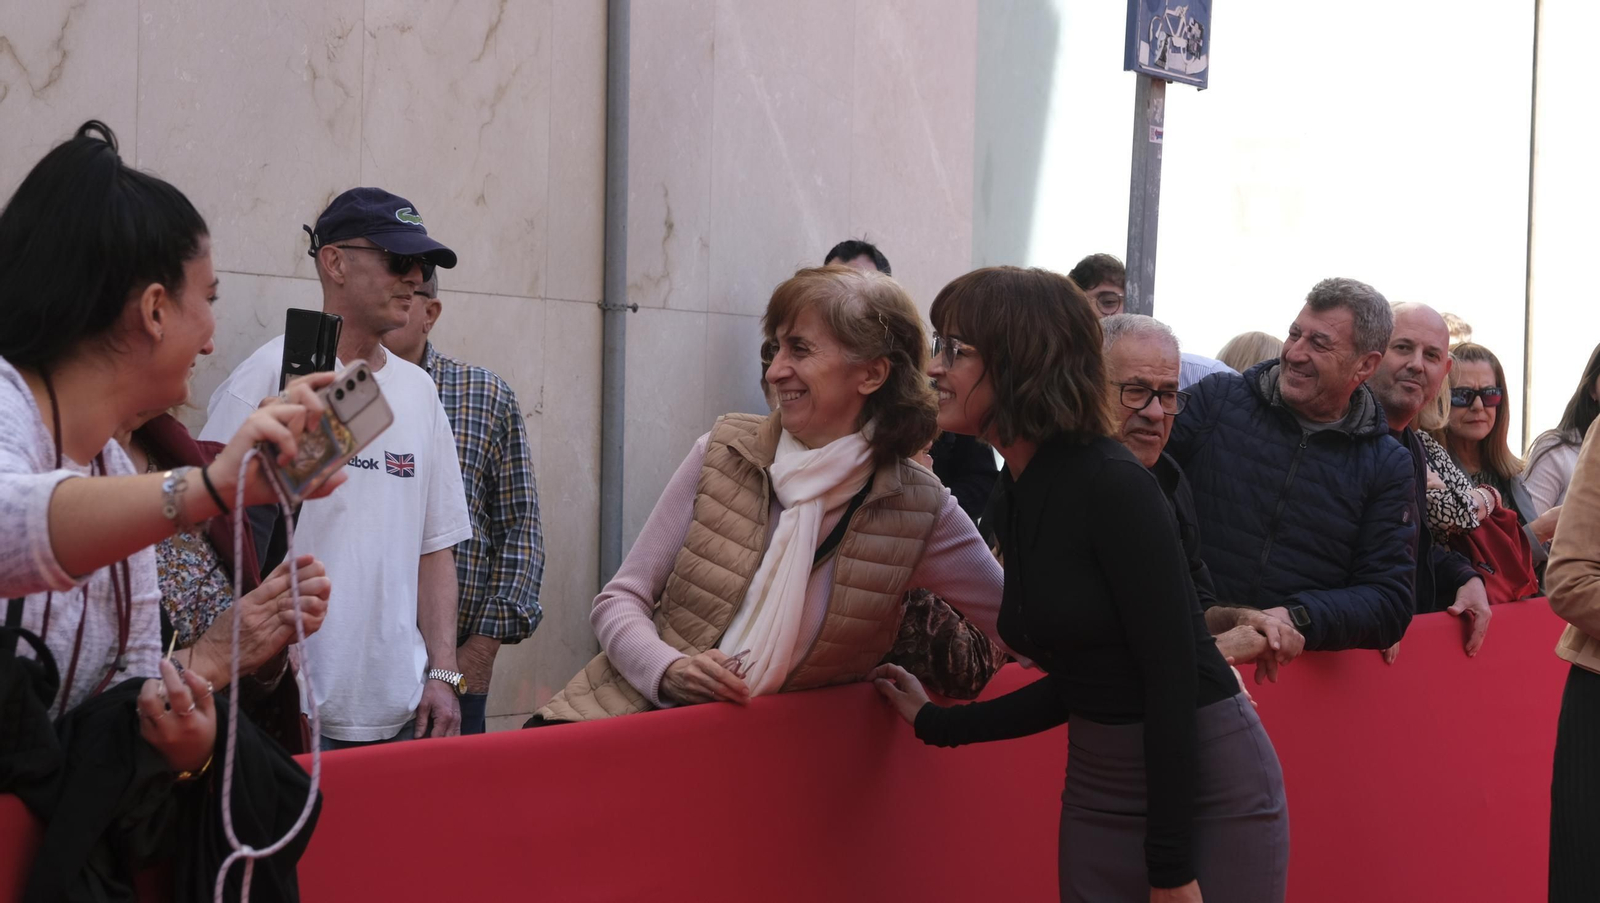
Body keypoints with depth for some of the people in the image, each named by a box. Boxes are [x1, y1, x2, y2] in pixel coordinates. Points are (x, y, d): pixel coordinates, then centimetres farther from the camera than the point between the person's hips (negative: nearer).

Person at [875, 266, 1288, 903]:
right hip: (1099, 796, 7)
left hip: (1208, 792, -7)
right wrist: (935, 722, 14)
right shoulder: (1011, 498, 5)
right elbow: (1073, 686, 11)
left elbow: (1173, 675, -19)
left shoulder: (1113, 485, -18)